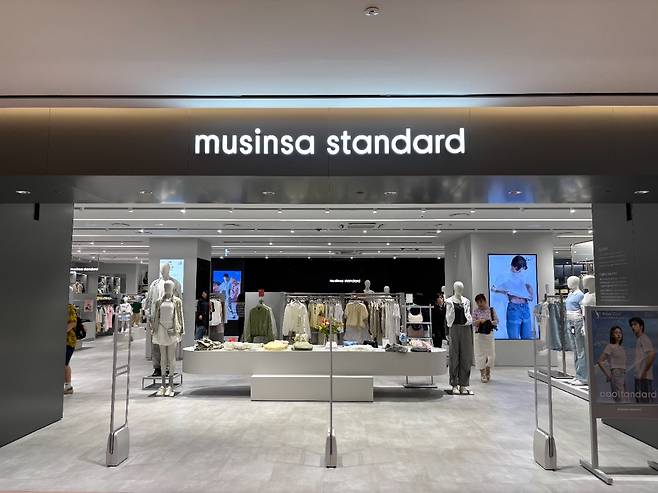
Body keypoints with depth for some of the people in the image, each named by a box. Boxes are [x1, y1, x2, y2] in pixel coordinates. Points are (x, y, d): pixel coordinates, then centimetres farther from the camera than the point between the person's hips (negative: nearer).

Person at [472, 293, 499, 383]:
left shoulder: (491, 310, 2)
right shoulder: (475, 311, 0)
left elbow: (496, 320, 4)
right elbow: (472, 323, -4)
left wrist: (491, 323, -16)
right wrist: (479, 321, -21)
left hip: (489, 334, 1)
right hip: (479, 335, -1)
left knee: (491, 354, 4)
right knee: (480, 354, -1)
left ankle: (488, 371, 29)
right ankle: (482, 374, 9)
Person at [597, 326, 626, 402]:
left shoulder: (621, 348, 15)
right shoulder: (610, 347, -6)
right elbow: (600, 362, -11)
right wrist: (608, 375, -11)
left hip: (623, 375, 8)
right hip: (615, 375, -8)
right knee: (619, 400, -12)